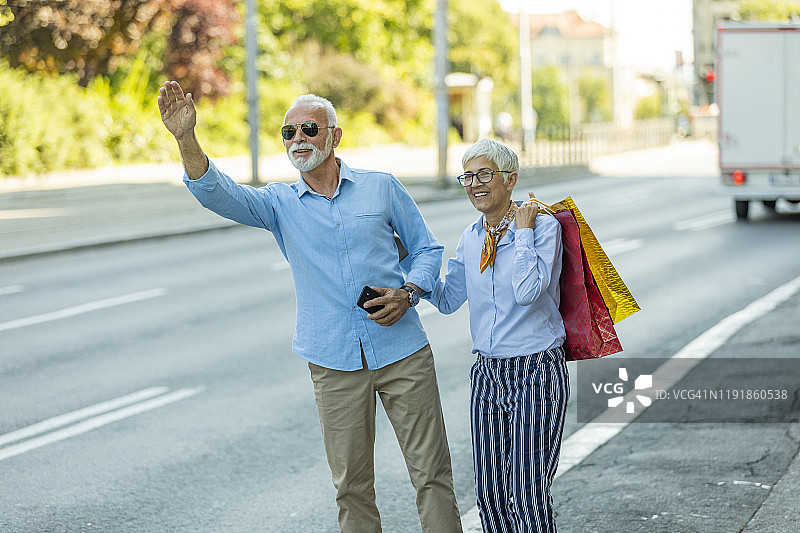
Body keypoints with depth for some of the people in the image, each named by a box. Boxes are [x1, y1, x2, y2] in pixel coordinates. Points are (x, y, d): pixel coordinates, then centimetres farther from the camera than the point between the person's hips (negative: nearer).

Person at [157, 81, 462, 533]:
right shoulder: (279, 204, 6)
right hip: (334, 364, 1)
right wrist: (187, 139, -26)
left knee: (432, 474, 1)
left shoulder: (382, 187, 4)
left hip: (402, 352, -1)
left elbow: (426, 247, 12)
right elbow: (216, 193, -10)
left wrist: (409, 293, -8)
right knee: (352, 486, 6)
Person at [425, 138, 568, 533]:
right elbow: (448, 299, 17)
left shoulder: (543, 226, -9)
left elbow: (528, 290, -23)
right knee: (489, 493, 6)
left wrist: (523, 230, -15)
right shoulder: (472, 237, 9)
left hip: (537, 371, -6)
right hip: (487, 373, 6)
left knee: (528, 493, -10)